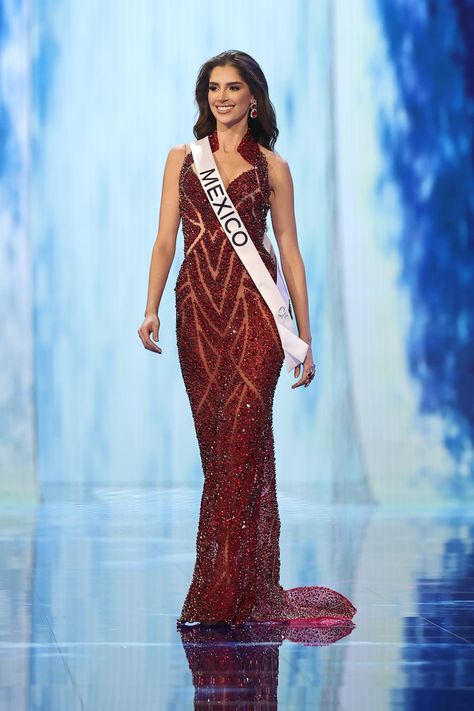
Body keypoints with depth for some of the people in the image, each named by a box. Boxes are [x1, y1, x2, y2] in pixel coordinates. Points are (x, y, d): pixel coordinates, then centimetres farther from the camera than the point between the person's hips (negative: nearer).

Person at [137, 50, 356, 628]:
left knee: (240, 440, -10)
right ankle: (234, 589, 10)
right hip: (197, 309, 2)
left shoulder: (272, 167, 8)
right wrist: (151, 310, -7)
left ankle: (224, 597, -9)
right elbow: (165, 239, 7)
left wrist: (305, 337, 5)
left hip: (254, 310, -2)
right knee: (215, 443, 3)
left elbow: (289, 252, 8)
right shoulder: (182, 159, 12)